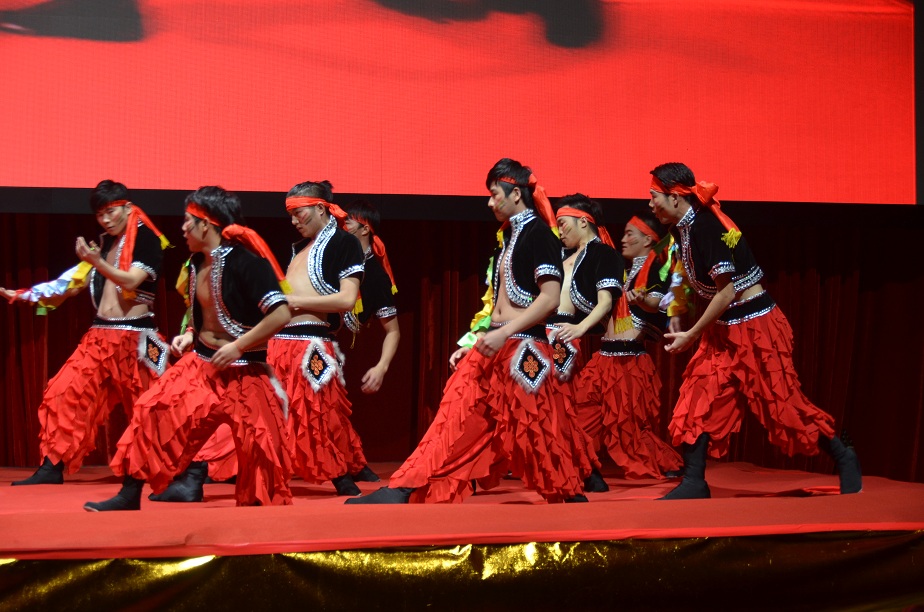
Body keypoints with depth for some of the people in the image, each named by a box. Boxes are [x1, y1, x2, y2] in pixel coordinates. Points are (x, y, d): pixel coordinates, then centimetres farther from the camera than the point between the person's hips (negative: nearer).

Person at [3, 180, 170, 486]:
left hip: (135, 339, -6)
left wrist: (97, 263, -30)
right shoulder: (104, 243, 15)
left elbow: (131, 281, -17)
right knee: (65, 391, -6)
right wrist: (22, 295, 11)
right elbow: (72, 285, 16)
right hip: (99, 335, 6)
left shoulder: (147, 239, -5)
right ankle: (52, 467, -1)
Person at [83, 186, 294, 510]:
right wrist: (190, 334, 5)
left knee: (256, 441, -4)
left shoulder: (245, 261, -19)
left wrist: (238, 346, -22)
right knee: (153, 410, -3)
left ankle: (262, 505, 19)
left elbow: (281, 314, -25)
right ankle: (129, 496, 6)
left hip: (242, 371, -7)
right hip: (199, 365, 7)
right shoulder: (196, 264, 5)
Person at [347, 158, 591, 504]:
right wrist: (477, 341, 18)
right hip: (496, 346, 9)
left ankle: (573, 498, 14)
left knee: (536, 430, -2)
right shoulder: (509, 234, 18)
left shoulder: (538, 233, -9)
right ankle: (401, 492, -2)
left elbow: (551, 298, -19)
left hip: (523, 349, -9)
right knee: (460, 417, 2)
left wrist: (504, 334, -22)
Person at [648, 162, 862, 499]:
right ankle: (694, 483, 5)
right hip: (722, 329, 9)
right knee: (698, 399, 1)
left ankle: (844, 459, 15)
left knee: (782, 402, -1)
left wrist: (692, 335, -16)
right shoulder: (682, 229, 5)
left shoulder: (706, 225, -22)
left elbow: (726, 291, -23)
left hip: (754, 324, -9)